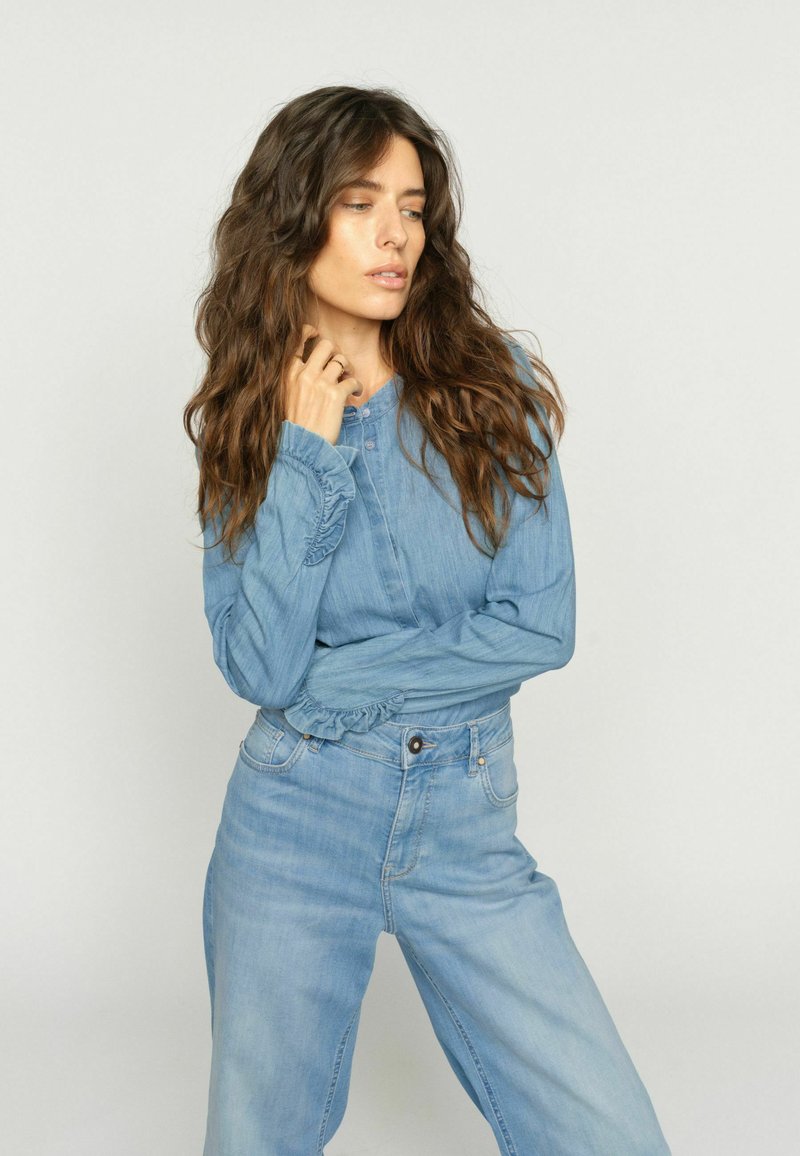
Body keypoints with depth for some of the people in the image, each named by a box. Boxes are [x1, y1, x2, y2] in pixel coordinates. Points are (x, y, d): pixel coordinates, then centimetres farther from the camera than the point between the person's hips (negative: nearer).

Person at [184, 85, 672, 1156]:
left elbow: (543, 626, -9)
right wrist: (305, 455, -14)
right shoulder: (245, 423, 0)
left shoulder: (495, 385, -4)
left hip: (467, 824, 0)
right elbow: (258, 668, -12)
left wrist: (335, 674, -9)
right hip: (293, 817, 1)